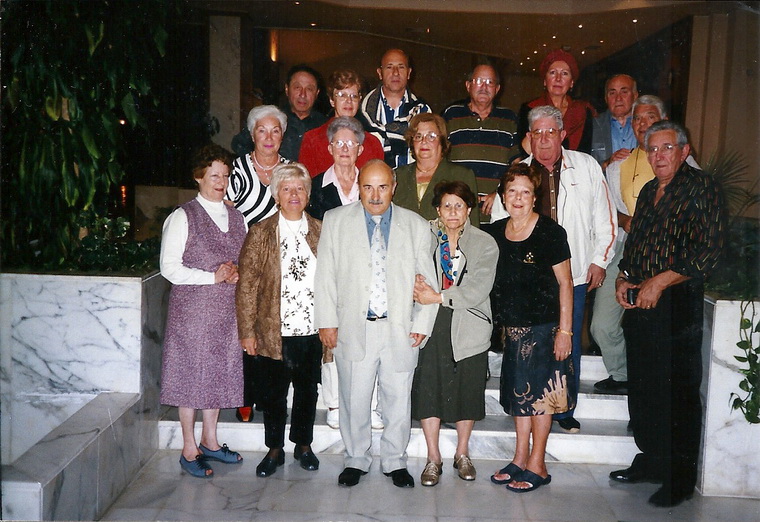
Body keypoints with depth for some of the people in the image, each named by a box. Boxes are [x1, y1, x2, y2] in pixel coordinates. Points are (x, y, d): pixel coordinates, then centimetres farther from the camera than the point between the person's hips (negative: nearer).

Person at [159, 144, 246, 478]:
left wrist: (237, 274, -4)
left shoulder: (236, 217, 11)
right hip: (192, 308, -5)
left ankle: (210, 441, 27)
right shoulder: (182, 217, -6)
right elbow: (169, 268, -11)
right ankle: (189, 449, 15)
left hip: (226, 309, 6)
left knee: (220, 372, 12)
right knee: (191, 374, 2)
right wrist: (213, 277, -17)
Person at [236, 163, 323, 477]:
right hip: (273, 331, -2)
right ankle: (275, 449, 29)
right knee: (273, 393, 10)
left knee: (307, 390, 14)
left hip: (313, 330, 2)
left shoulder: (320, 232, 5)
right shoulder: (260, 233, -2)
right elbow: (247, 286, -3)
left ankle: (304, 445, 33)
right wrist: (247, 330, -6)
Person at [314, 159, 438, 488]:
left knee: (398, 400, 9)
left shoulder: (417, 226, 6)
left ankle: (395, 462, 27)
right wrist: (327, 320, -1)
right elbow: (325, 275, 4)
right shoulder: (335, 221, 6)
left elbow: (427, 280, 7)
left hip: (400, 330, 1)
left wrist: (422, 323, 0)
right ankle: (356, 461, 27)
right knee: (354, 400, 8)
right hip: (354, 329, 0)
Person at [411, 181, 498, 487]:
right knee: (428, 390, 0)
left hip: (469, 329, 0)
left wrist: (438, 297, -14)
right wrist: (419, 286, -21)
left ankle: (462, 454, 29)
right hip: (431, 327, 0)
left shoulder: (485, 244, 1)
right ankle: (433, 458, 17)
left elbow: (478, 290, -9)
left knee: (467, 390, 9)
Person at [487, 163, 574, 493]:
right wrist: (503, 324, 8)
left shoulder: (550, 232, -10)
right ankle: (520, 459, 24)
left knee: (538, 393, 1)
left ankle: (537, 466, 12)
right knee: (519, 392, 12)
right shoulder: (495, 233, 5)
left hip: (544, 326, -5)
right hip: (513, 327, 5)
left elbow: (565, 283, -9)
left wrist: (565, 330, -13)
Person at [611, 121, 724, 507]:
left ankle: (681, 477, 11)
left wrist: (659, 281, -16)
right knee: (642, 388, 14)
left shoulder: (701, 188, -6)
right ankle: (650, 461, 28)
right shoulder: (648, 192, 17)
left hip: (677, 305, -7)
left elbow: (707, 253, -14)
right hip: (638, 304, 7)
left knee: (678, 393, -1)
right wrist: (623, 279, 7)